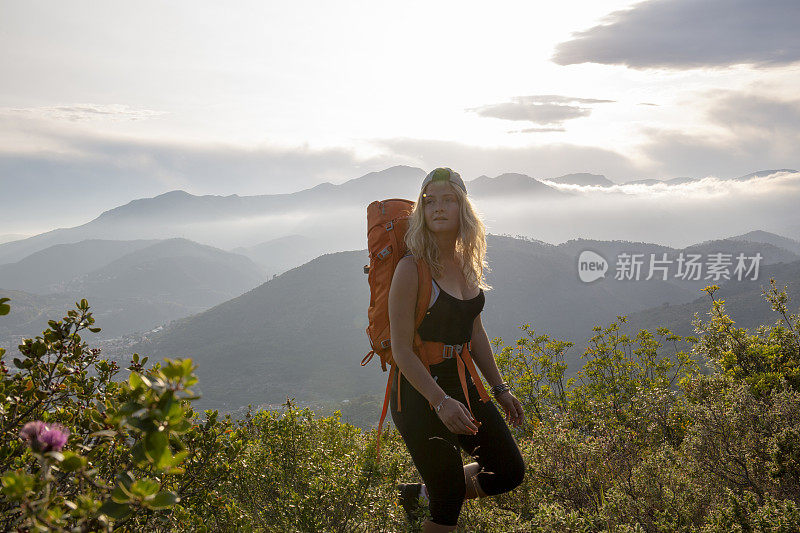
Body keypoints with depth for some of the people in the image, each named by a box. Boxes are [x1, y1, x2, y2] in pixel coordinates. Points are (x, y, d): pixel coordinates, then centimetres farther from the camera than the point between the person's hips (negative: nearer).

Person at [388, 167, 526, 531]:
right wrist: (440, 402, -28)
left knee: (510, 472, 13)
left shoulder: (468, 263, 4)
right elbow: (402, 350, -19)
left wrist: (500, 389, 15)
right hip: (420, 392, -7)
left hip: (462, 383, 7)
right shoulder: (412, 268, -17)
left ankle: (421, 494, 29)